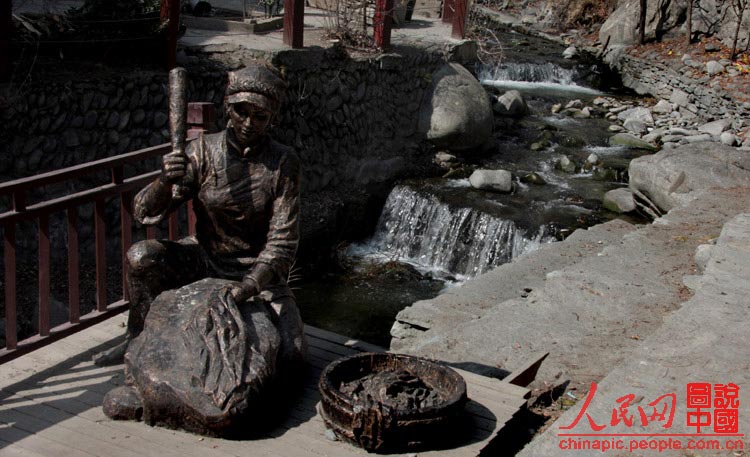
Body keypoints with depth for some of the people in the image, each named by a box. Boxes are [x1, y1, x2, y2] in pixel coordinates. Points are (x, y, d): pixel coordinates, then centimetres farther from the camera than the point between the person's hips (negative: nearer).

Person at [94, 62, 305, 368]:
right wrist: (165, 183, -37)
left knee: (291, 353, -18)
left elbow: (282, 241, -16)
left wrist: (250, 285, -30)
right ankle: (138, 341, 0)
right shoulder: (204, 151, -10)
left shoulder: (283, 164, -13)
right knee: (142, 256, -26)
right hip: (204, 258, 1)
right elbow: (146, 212, -14)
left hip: (258, 270, -1)